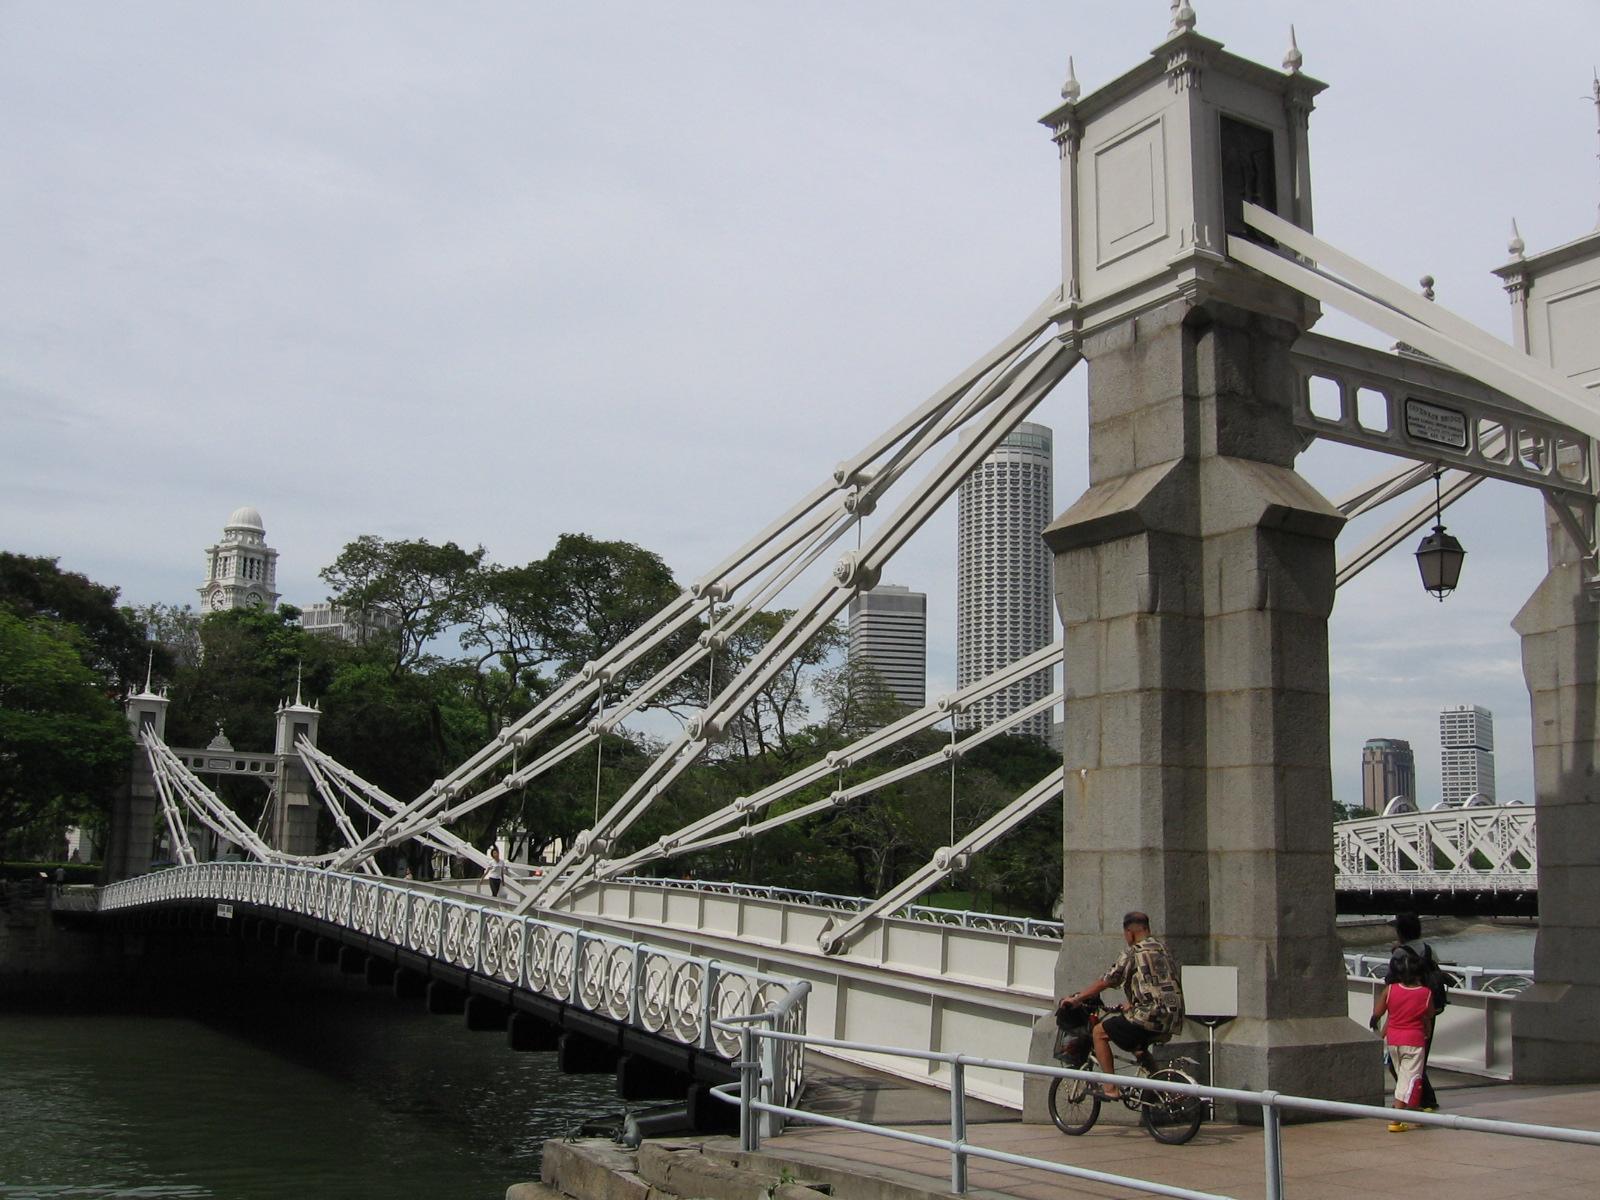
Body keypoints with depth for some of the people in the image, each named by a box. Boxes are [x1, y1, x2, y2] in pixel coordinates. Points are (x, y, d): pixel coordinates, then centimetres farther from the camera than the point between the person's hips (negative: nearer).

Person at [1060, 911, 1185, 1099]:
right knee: (1138, 1046, 34)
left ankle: (1111, 1088, -1)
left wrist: (1076, 998, 8)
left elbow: (1105, 982, -3)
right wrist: (1132, 1006, 37)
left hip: (1150, 1016, -8)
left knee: (1100, 1032, 4)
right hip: (1173, 1019, 8)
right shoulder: (1162, 950, 19)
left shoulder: (1132, 953, -5)